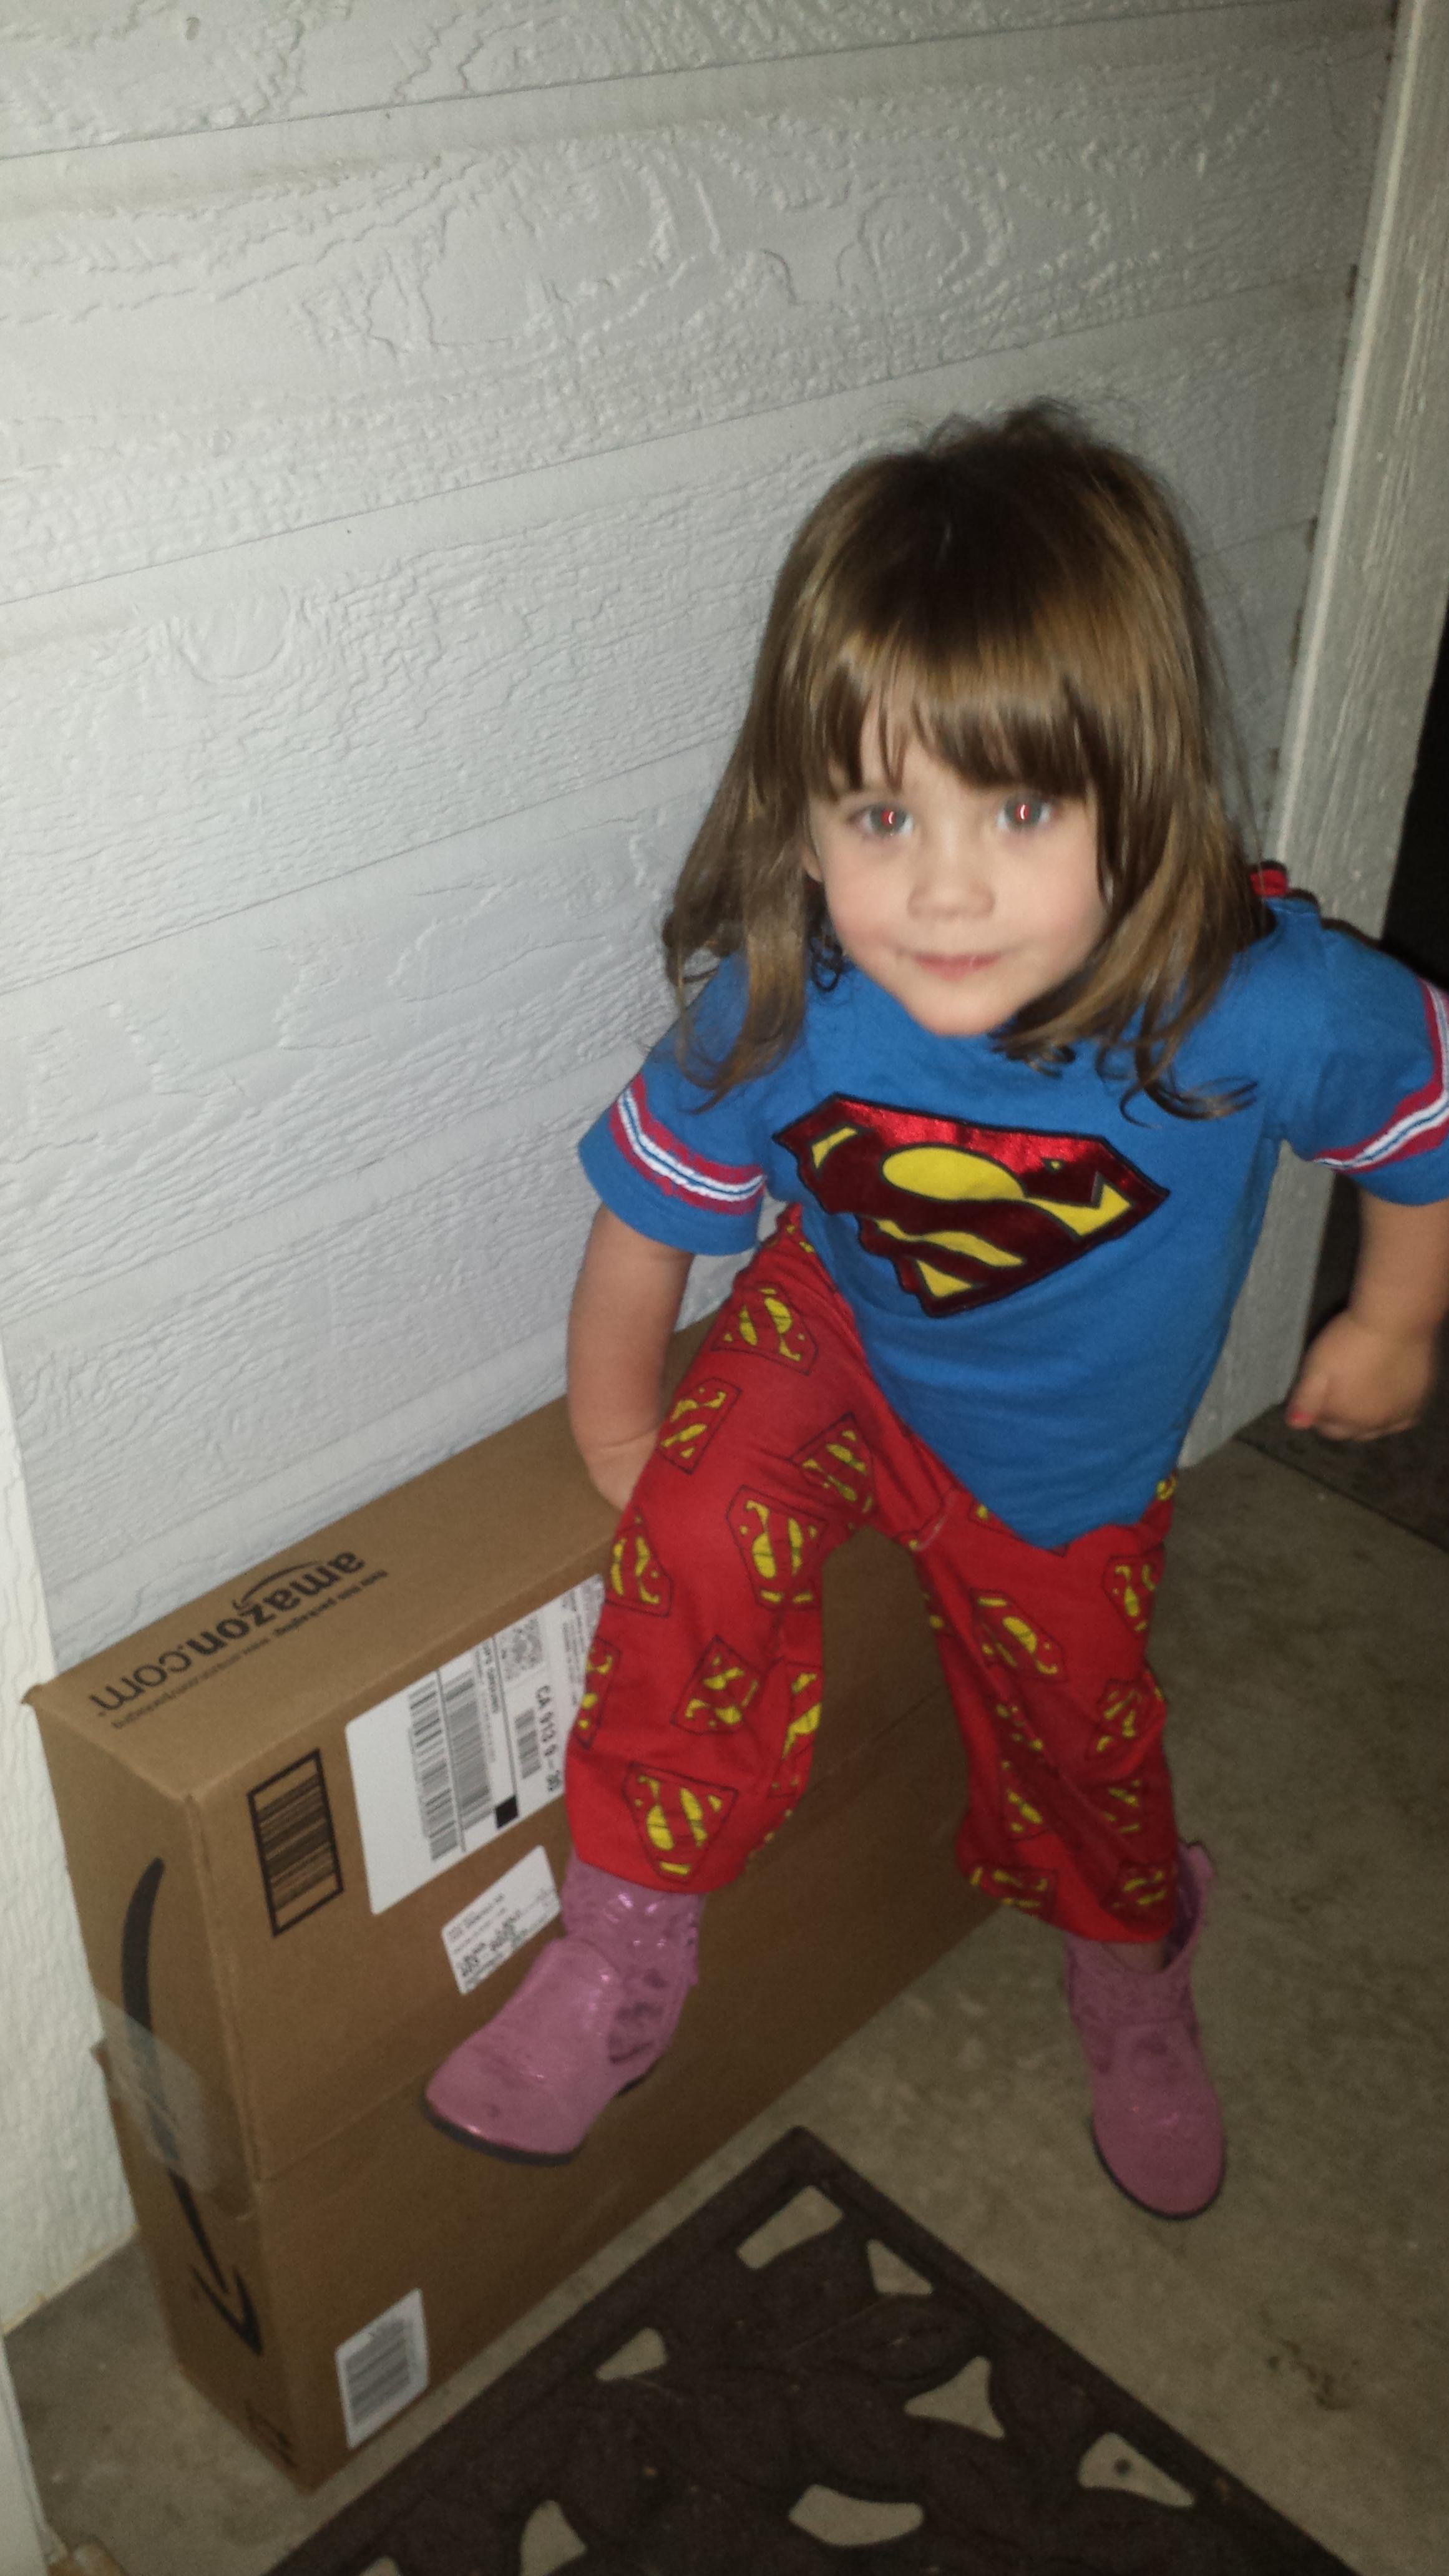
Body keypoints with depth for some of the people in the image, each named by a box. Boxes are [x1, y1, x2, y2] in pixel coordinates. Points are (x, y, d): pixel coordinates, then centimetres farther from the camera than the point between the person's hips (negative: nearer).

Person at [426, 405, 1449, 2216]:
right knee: (705, 1537, -30)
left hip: (1069, 1456, 1)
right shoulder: (772, 1011, -32)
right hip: (841, 1335, 0)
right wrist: (620, 1435, -1)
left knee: (1076, 1726, 19)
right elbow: (651, 1210, -13)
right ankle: (626, 1941, -5)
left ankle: (1129, 1973, 55)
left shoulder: (1272, 1009, -37)